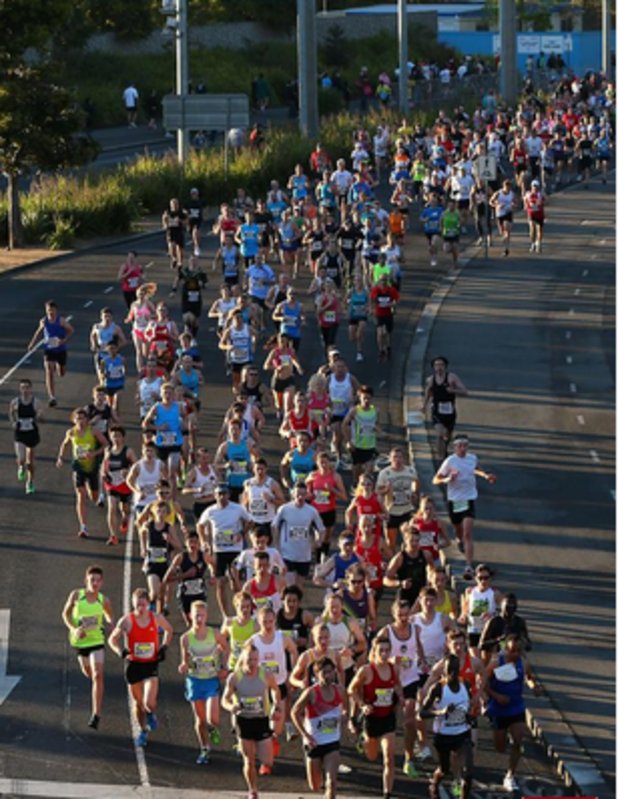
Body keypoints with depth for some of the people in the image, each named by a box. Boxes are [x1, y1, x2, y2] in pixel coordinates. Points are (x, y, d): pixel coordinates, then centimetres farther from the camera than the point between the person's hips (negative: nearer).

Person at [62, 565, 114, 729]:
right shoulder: (76, 595, -12)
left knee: (97, 676, -15)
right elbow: (66, 614, 0)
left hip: (97, 641, -2)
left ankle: (96, 714, -12)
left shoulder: (104, 600, -11)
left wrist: (112, 624, -16)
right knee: (88, 673, 20)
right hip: (79, 641, 2)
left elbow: (109, 617, 7)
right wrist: (73, 629, -16)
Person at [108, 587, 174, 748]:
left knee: (149, 702, -16)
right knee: (137, 702, 12)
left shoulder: (156, 619, -5)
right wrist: (120, 651, -21)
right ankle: (142, 731, 34)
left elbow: (169, 630, 16)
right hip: (133, 664, 1)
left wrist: (164, 647, 2)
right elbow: (112, 639, -1)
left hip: (151, 664, -1)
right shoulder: (127, 621, -10)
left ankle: (151, 715, 20)